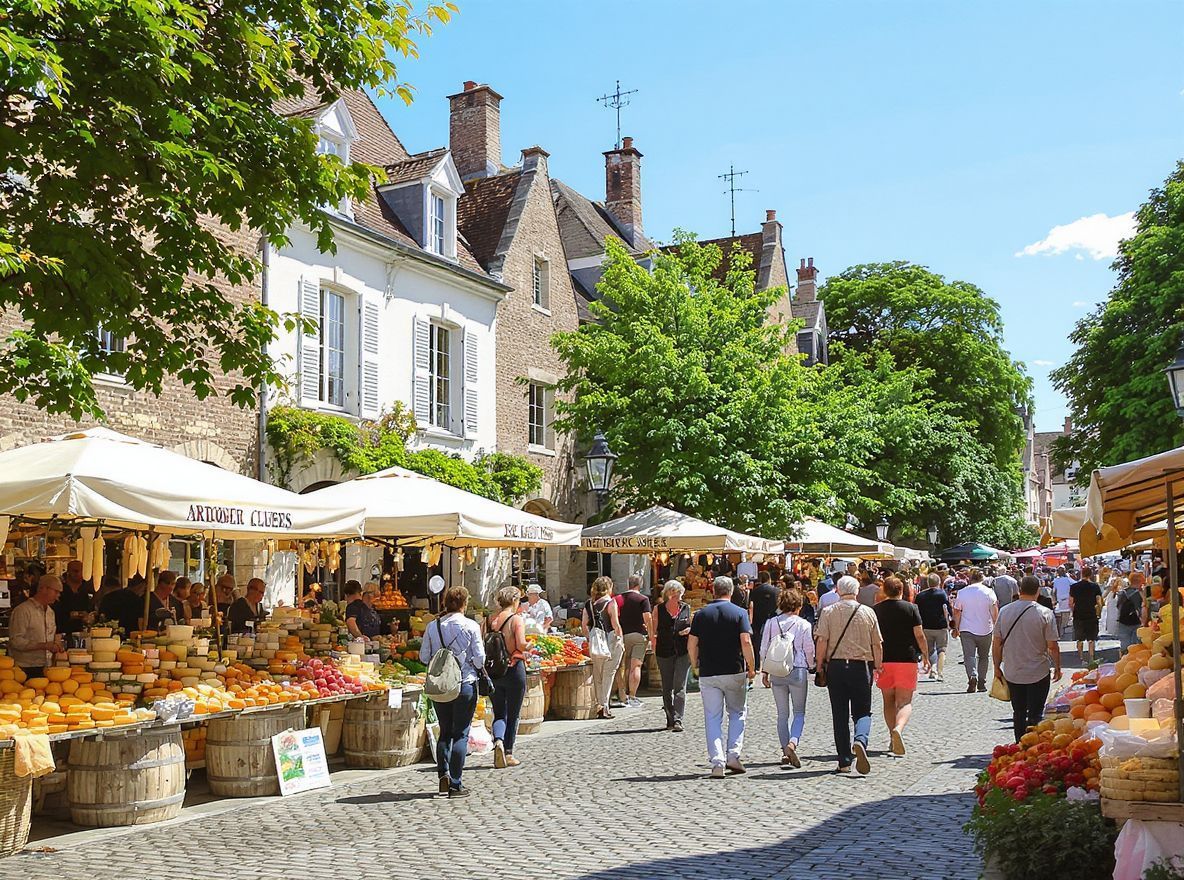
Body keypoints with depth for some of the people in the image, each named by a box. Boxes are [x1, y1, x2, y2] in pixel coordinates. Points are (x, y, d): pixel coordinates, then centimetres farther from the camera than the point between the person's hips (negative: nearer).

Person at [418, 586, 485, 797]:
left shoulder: (433, 626, -1)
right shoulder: (471, 626, -9)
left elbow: (424, 656, 4)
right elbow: (480, 658, -7)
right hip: (465, 684, -3)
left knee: (445, 731, 17)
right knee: (461, 734, 3)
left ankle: (443, 775, 7)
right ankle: (455, 785, 2)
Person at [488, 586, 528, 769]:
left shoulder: (491, 619, 4)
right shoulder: (517, 619, -10)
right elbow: (521, 644, -20)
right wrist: (530, 648, 0)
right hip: (514, 669, -4)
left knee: (499, 713, 10)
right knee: (513, 715, 10)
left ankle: (498, 741, -16)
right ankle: (508, 753, 14)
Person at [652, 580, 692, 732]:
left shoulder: (686, 608, 7)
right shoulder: (659, 610, 4)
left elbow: (693, 626, 18)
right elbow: (654, 632, 7)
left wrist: (690, 630, -5)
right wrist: (654, 650, -3)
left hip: (683, 652, -1)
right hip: (664, 652, 1)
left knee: (680, 687, -9)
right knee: (667, 688, 8)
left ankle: (677, 720, -11)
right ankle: (670, 719, 18)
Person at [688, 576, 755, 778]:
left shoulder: (701, 614, 4)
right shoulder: (739, 613, -3)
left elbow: (691, 644, 4)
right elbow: (746, 642, -12)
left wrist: (695, 664, 20)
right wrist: (751, 667, -1)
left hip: (708, 673, 1)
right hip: (734, 672, -1)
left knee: (712, 718, 5)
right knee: (738, 713, 16)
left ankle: (717, 762, -2)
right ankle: (733, 755, 7)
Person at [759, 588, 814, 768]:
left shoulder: (770, 623, 3)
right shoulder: (803, 624, -3)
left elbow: (764, 649, 5)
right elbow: (809, 650, 0)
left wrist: (764, 672, 13)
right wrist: (811, 666, 18)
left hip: (776, 672, 3)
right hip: (798, 671, -2)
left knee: (782, 713, 12)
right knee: (799, 712, 7)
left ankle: (785, 750, 10)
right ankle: (792, 742, -16)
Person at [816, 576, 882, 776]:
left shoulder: (828, 612, -1)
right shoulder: (868, 612, 1)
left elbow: (822, 641, -7)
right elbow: (877, 644, 4)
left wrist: (820, 665, 2)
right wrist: (878, 666, 14)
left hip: (835, 666, 0)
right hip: (861, 667, 0)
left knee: (840, 715, 7)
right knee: (862, 711, 9)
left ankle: (844, 761, 8)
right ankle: (860, 741, -21)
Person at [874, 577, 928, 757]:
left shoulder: (875, 610, 4)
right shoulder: (910, 608, 0)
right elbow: (919, 635, -2)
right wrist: (926, 657, 9)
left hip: (883, 660, 2)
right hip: (906, 659, -2)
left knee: (889, 701, 16)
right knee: (905, 701, -2)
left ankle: (894, 739, 17)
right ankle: (899, 728, -29)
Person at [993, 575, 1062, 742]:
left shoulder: (1005, 611, -2)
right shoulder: (1045, 613, -13)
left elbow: (996, 643, 2)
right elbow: (1052, 646, -11)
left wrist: (997, 667, 12)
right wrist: (1057, 668, 4)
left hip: (1012, 673, 3)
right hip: (1038, 673, -3)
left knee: (1018, 713, 15)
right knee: (1035, 714, 5)